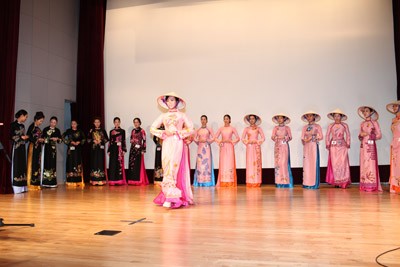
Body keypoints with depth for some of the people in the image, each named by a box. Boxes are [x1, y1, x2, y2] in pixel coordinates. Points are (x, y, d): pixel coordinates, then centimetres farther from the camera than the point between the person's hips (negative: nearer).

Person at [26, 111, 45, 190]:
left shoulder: (38, 128, 15)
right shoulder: (32, 127, -7)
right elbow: (28, 137, -16)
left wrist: (42, 140, 1)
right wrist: (38, 139, -16)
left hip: (38, 148, 8)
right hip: (33, 147, -8)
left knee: (38, 165, 7)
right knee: (32, 165, -6)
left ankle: (36, 183, 10)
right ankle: (31, 184, -2)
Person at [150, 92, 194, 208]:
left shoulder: (181, 115, 8)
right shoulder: (163, 116, 13)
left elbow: (191, 129, 5)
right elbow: (152, 128, 10)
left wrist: (179, 133, -6)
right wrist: (164, 133, -4)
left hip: (177, 143, -3)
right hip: (166, 143, 3)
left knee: (173, 168, -12)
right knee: (167, 168, 1)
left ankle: (170, 198, -13)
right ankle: (170, 195, 10)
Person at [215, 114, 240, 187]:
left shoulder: (232, 128, 4)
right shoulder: (221, 129, 9)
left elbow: (238, 138, 4)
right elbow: (215, 137, 11)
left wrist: (231, 141, -8)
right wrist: (220, 141, -5)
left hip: (230, 147, -2)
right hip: (223, 147, 2)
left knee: (230, 163, -5)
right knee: (223, 163, -1)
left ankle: (230, 182, -1)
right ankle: (223, 182, 3)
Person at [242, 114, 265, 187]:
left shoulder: (258, 128, 8)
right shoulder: (246, 129, 10)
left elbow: (263, 138, 4)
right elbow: (243, 138, 7)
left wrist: (257, 141, -8)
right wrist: (247, 142, -8)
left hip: (256, 147, 0)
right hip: (249, 148, 1)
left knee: (256, 163, -4)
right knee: (249, 163, -4)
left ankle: (256, 182, -1)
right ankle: (250, 182, -2)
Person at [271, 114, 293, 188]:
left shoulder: (287, 127, 7)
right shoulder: (275, 128, 12)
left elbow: (290, 137, 3)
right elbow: (272, 137, 6)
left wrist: (285, 138, -15)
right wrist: (277, 138, -13)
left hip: (284, 146, -2)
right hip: (277, 146, 2)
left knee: (284, 162, -10)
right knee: (278, 162, -4)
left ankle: (285, 181, -6)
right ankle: (279, 182, -1)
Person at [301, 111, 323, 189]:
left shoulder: (317, 126, 2)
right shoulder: (305, 127, 13)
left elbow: (321, 137, -3)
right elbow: (302, 138, 10)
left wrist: (313, 138, -12)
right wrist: (304, 140, -10)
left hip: (314, 146, -3)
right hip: (306, 147, 4)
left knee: (314, 163, -6)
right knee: (306, 163, 1)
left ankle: (314, 183, -2)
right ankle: (306, 183, 5)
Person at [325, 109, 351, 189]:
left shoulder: (345, 125, 6)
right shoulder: (331, 126, 7)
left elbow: (348, 135, 9)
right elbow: (327, 135, 7)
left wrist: (348, 144, 0)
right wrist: (327, 144, -2)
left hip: (342, 146, 0)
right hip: (333, 146, 0)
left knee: (343, 163, -7)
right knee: (334, 163, -2)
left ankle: (343, 182, -1)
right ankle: (336, 182, 4)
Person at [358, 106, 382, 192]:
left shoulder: (374, 122, 2)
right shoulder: (362, 124, 15)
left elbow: (379, 135, -2)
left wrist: (368, 134, -11)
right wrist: (361, 135, -4)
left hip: (371, 145, -4)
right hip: (363, 146, 5)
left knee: (371, 164, -9)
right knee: (364, 165, 1)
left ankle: (372, 186, -7)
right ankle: (365, 185, 4)